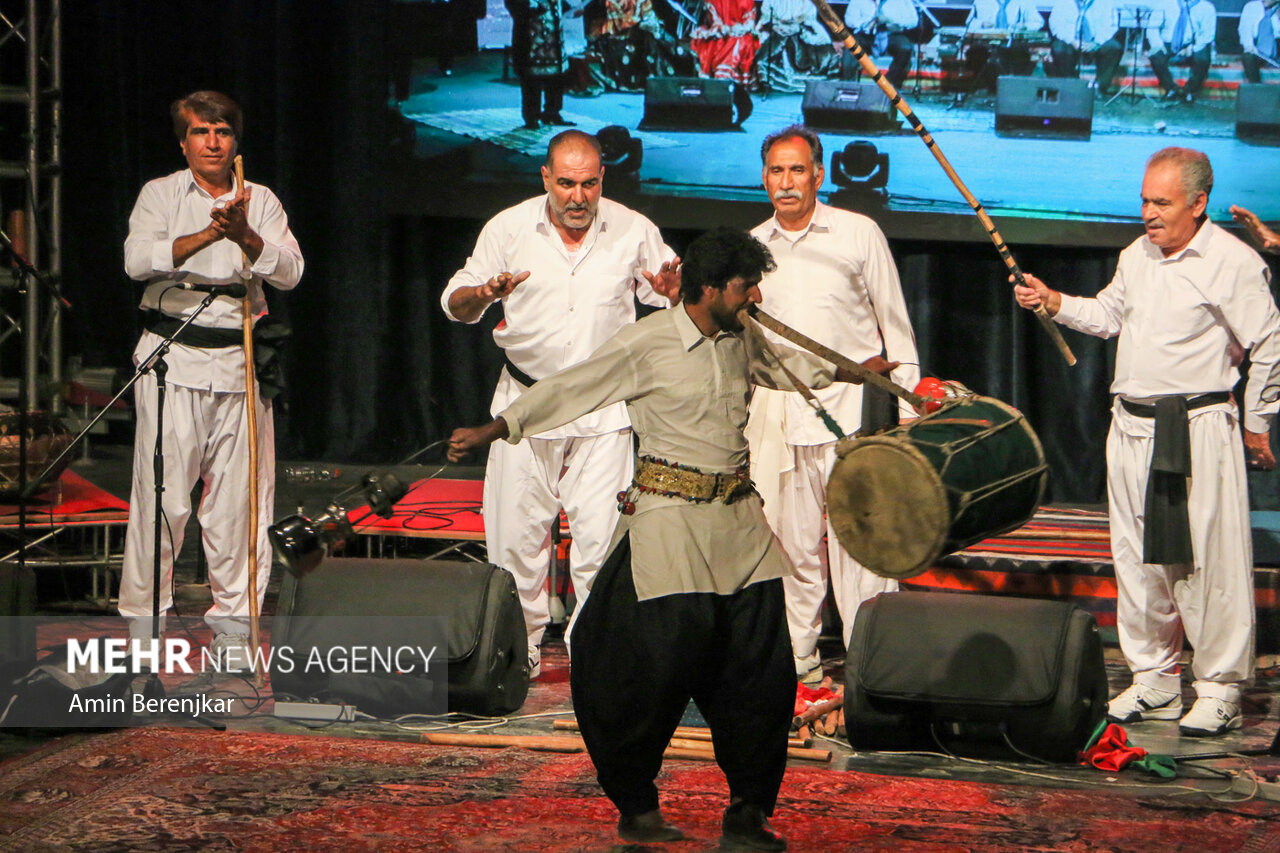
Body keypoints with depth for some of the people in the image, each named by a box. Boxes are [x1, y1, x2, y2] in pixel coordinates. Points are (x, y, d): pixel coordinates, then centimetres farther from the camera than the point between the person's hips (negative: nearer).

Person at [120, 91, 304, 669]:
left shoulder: (260, 201, 13)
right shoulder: (161, 194, 7)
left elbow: (290, 272, -1)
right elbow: (138, 260, -10)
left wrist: (245, 236, -19)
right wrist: (207, 236, -22)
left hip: (240, 362, 2)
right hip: (172, 360, -2)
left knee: (240, 497, 1)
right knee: (163, 494, -6)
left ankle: (232, 627, 9)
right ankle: (143, 623, 3)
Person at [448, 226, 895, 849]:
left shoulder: (743, 338, 11)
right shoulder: (647, 343, -8)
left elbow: (785, 366, 33)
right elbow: (569, 389, -6)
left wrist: (854, 371, 37)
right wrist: (491, 431, -8)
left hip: (738, 516, 6)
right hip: (671, 513, -6)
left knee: (761, 661, 1)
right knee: (670, 652, -10)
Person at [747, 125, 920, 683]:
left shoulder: (859, 235, 4)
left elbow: (895, 324, 6)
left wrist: (906, 404, 3)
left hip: (851, 405, -3)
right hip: (777, 412, 3)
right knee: (792, 543, 4)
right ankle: (798, 664, 12)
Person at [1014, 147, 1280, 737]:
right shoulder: (1136, 256, 11)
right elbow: (1108, 316, 25)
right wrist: (1056, 304, 8)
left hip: (1200, 428, -7)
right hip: (1132, 424, 7)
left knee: (1209, 560, -6)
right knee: (1136, 557, 10)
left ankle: (1219, 688, 3)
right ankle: (1153, 679, 21)